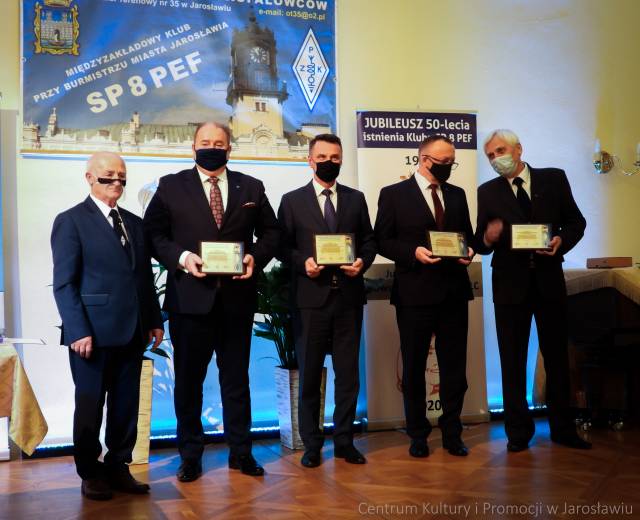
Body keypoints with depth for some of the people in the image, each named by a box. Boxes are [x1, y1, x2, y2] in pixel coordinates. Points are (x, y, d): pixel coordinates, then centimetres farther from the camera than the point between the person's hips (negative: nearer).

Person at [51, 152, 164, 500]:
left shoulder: (135, 223, 16)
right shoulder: (71, 221, -3)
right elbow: (64, 283, -9)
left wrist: (154, 320, 8)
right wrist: (78, 331, -16)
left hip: (131, 332, 6)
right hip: (93, 333, -5)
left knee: (126, 406, 10)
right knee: (90, 406, 7)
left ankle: (118, 468, 22)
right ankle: (90, 474, 20)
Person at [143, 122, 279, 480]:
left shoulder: (251, 188, 8)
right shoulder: (171, 186, 4)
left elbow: (270, 232, 10)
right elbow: (153, 233, 0)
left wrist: (256, 257, -9)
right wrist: (182, 258, -16)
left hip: (238, 296, 1)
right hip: (190, 296, -1)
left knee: (237, 377, 11)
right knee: (189, 378, 8)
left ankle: (241, 451, 23)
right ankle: (191, 454, 22)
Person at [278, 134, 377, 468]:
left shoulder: (356, 199, 11)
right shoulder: (292, 201, 4)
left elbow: (369, 240, 11)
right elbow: (283, 247, 2)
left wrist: (362, 262, -9)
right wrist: (303, 262, -16)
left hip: (349, 296, 2)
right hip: (311, 297, -2)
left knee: (348, 373, 8)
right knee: (309, 374, 6)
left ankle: (344, 441, 20)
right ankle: (311, 444, 18)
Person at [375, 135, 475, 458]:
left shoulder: (457, 195, 13)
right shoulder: (394, 195, -1)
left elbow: (468, 234, 18)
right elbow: (382, 241, -4)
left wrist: (469, 250, -4)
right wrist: (413, 252, -18)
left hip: (454, 291, 4)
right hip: (414, 293, -4)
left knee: (455, 367, 9)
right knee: (413, 368, 8)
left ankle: (452, 432, 23)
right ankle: (418, 434, 23)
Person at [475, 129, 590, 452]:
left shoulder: (554, 179, 3)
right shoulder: (487, 192, 2)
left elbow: (576, 222, 5)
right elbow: (480, 244, 1)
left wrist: (561, 240, -14)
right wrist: (488, 238, -21)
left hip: (549, 279, 1)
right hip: (510, 283, 0)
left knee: (557, 356, 10)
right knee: (512, 361, 5)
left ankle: (562, 428, 23)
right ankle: (518, 431, 16)